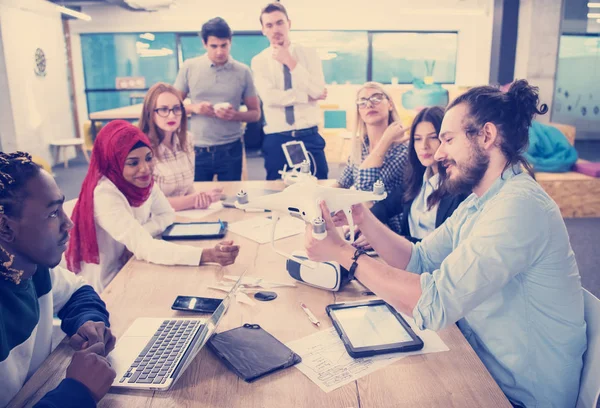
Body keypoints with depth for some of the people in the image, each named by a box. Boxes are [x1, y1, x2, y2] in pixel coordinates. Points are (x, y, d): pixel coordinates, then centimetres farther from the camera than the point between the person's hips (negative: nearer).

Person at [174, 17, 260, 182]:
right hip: (198, 150, 0)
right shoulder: (189, 67, 0)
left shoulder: (243, 72, 0)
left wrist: (235, 115, -17)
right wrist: (194, 108, -14)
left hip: (230, 149, 0)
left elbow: (255, 113, 3)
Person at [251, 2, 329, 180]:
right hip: (276, 139, 0)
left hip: (309, 136, 1)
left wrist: (291, 63, -14)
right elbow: (270, 97, -14)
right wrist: (307, 96, -12)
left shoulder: (309, 54, 3)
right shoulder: (259, 61, 1)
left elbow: (318, 92, -11)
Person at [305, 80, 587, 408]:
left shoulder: (520, 206, -27)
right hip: (481, 367, 7)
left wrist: (344, 254, -27)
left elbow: (434, 303, -32)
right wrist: (363, 218, -10)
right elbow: (418, 260, 2)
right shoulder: (478, 203, 6)